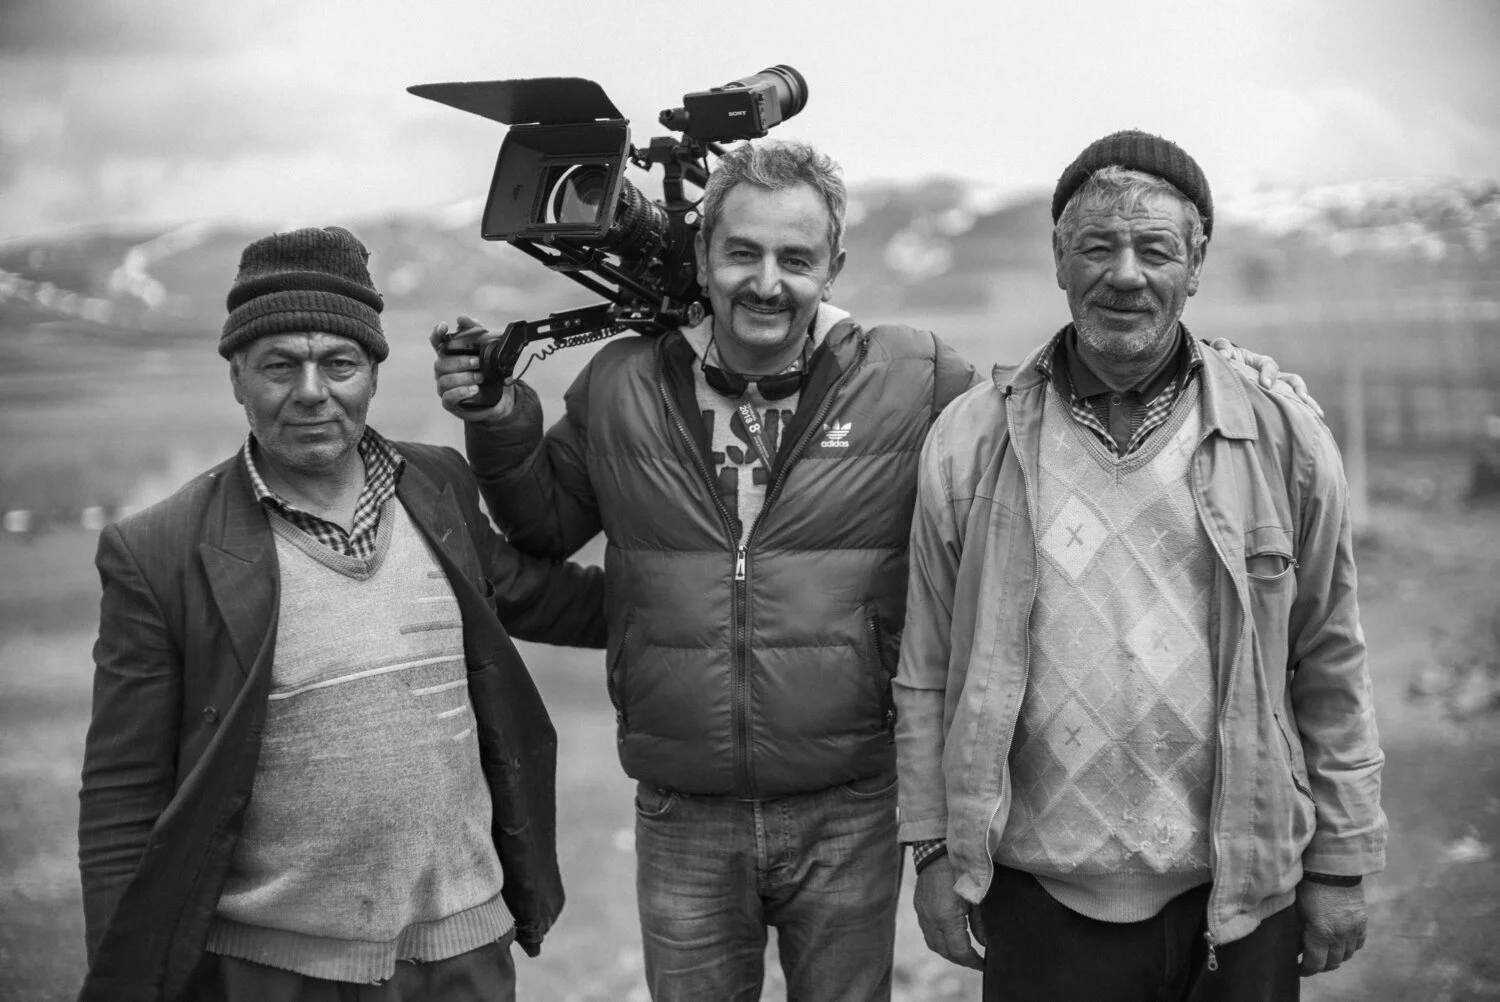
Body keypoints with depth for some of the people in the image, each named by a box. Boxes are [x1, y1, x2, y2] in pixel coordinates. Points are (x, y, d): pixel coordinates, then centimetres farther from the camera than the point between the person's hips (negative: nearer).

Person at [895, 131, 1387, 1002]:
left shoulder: (1284, 440, -1)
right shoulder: (971, 441, -1)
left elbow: (1330, 669, 3)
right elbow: (928, 671, 3)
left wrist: (1341, 864, 4)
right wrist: (934, 848, 2)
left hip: (1239, 897, 1)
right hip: (1039, 898, 0)